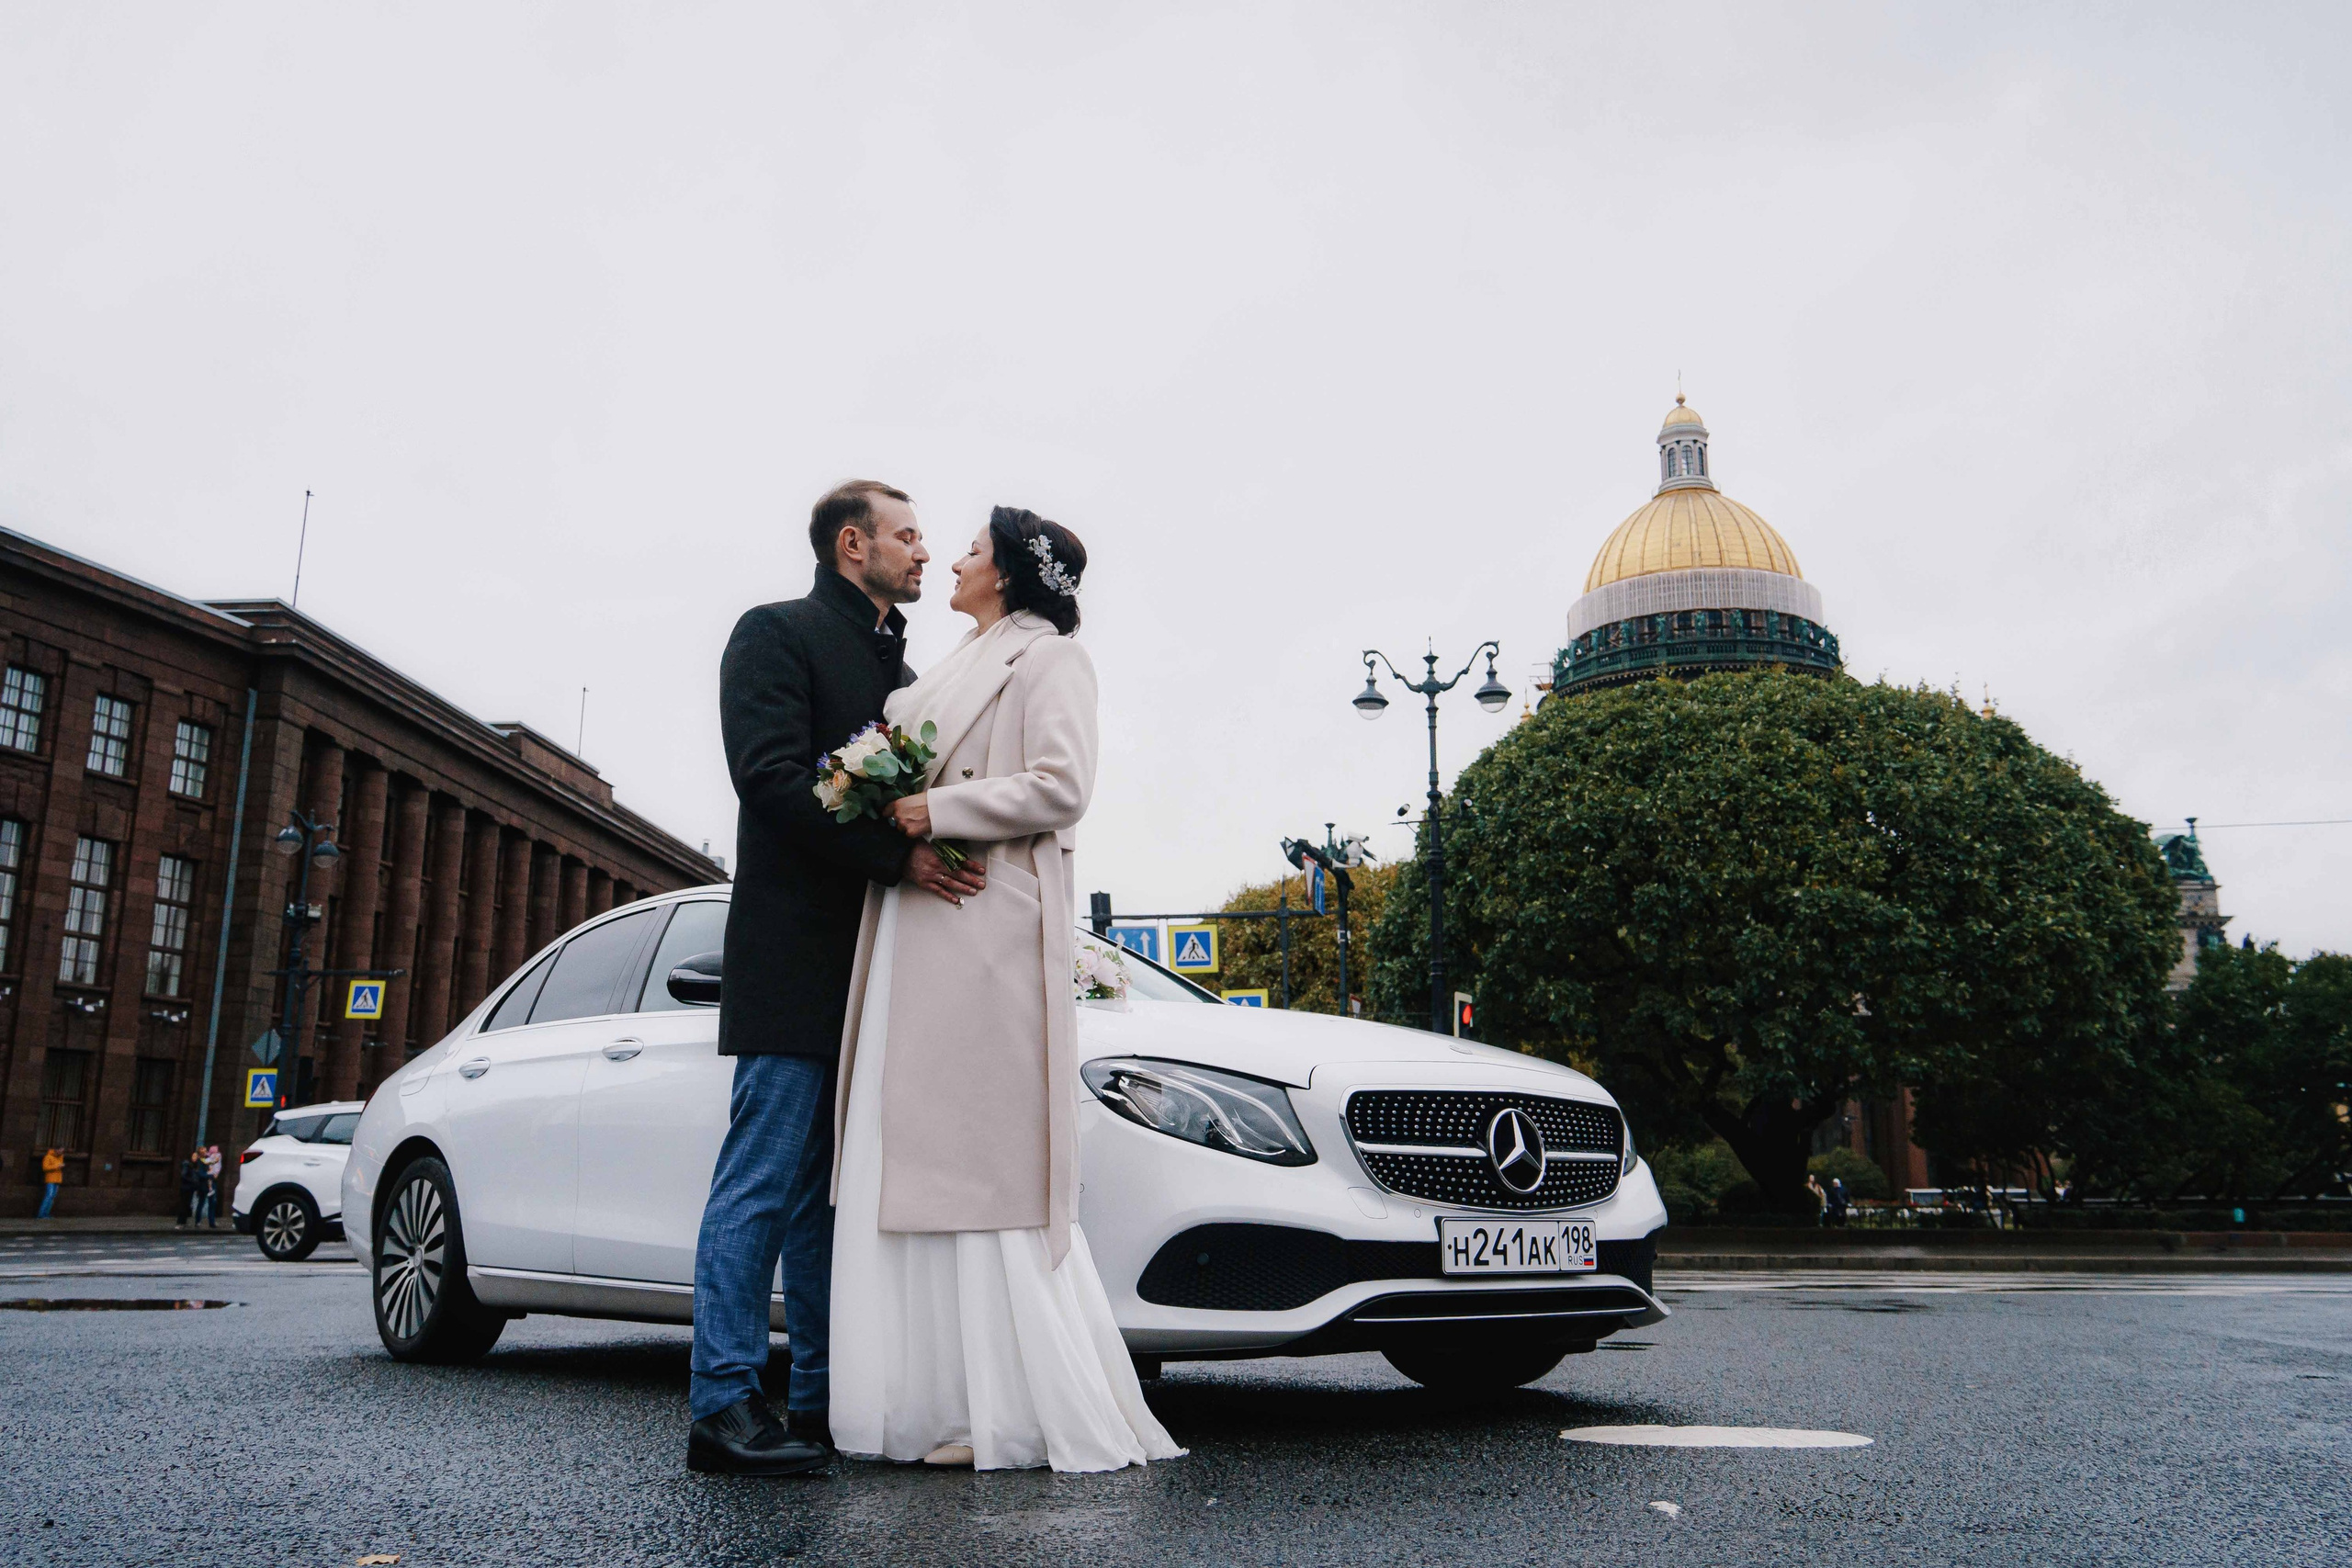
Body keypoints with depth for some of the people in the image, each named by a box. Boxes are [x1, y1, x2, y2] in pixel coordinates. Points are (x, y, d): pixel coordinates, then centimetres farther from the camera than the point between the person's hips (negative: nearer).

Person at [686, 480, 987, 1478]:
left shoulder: (903, 668, 23)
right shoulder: (777, 634, 0)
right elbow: (771, 775, -14)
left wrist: (940, 853, 2)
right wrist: (898, 856, -20)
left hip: (877, 966, 8)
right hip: (798, 955, -8)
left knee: (838, 1191, 9)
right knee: (766, 1181, -7)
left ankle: (822, 1400, 14)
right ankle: (725, 1405, -1)